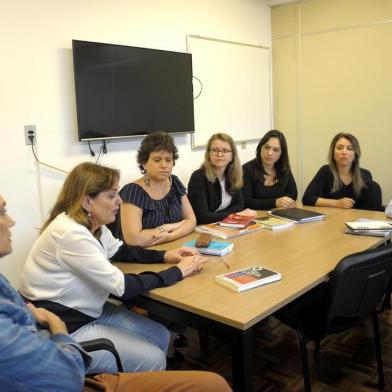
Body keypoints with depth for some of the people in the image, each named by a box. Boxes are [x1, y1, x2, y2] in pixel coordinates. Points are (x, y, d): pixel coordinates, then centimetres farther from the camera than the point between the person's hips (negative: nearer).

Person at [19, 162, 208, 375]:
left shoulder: (92, 224, -1)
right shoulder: (71, 234, -29)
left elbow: (120, 251, 16)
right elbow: (123, 287, -28)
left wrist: (165, 255, 1)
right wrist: (178, 271, -18)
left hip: (88, 311, 9)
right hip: (63, 328, -9)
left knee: (160, 336, 8)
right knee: (152, 360, -9)